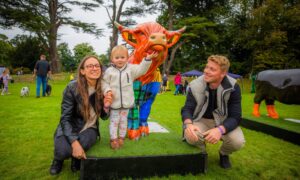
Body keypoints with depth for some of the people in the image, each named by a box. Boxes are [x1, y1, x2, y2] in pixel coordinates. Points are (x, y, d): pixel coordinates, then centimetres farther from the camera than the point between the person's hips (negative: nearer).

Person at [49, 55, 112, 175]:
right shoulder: (72, 87, -20)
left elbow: (104, 117, 1)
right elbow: (65, 119, -18)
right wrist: (74, 143, -31)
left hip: (89, 128, 2)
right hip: (69, 128, -1)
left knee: (84, 142, -32)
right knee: (63, 150, -29)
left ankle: (76, 157, 6)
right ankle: (58, 158, 11)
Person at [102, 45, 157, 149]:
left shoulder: (130, 68, -1)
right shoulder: (109, 71, -3)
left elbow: (141, 69, -10)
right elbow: (104, 82, 3)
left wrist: (147, 59, -21)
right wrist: (107, 90, -16)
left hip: (126, 102, 1)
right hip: (114, 102, -1)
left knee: (123, 120, 15)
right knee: (114, 121, 8)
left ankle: (121, 137, 30)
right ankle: (113, 139, 20)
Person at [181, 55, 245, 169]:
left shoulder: (233, 87, -19)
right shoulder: (195, 85, -17)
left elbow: (235, 116, -21)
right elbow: (187, 109, -18)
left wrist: (220, 130, -43)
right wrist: (188, 124, -43)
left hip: (224, 122, 0)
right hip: (202, 120, 0)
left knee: (238, 142, -29)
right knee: (190, 137, -32)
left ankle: (224, 154, 11)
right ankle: (201, 153, 8)